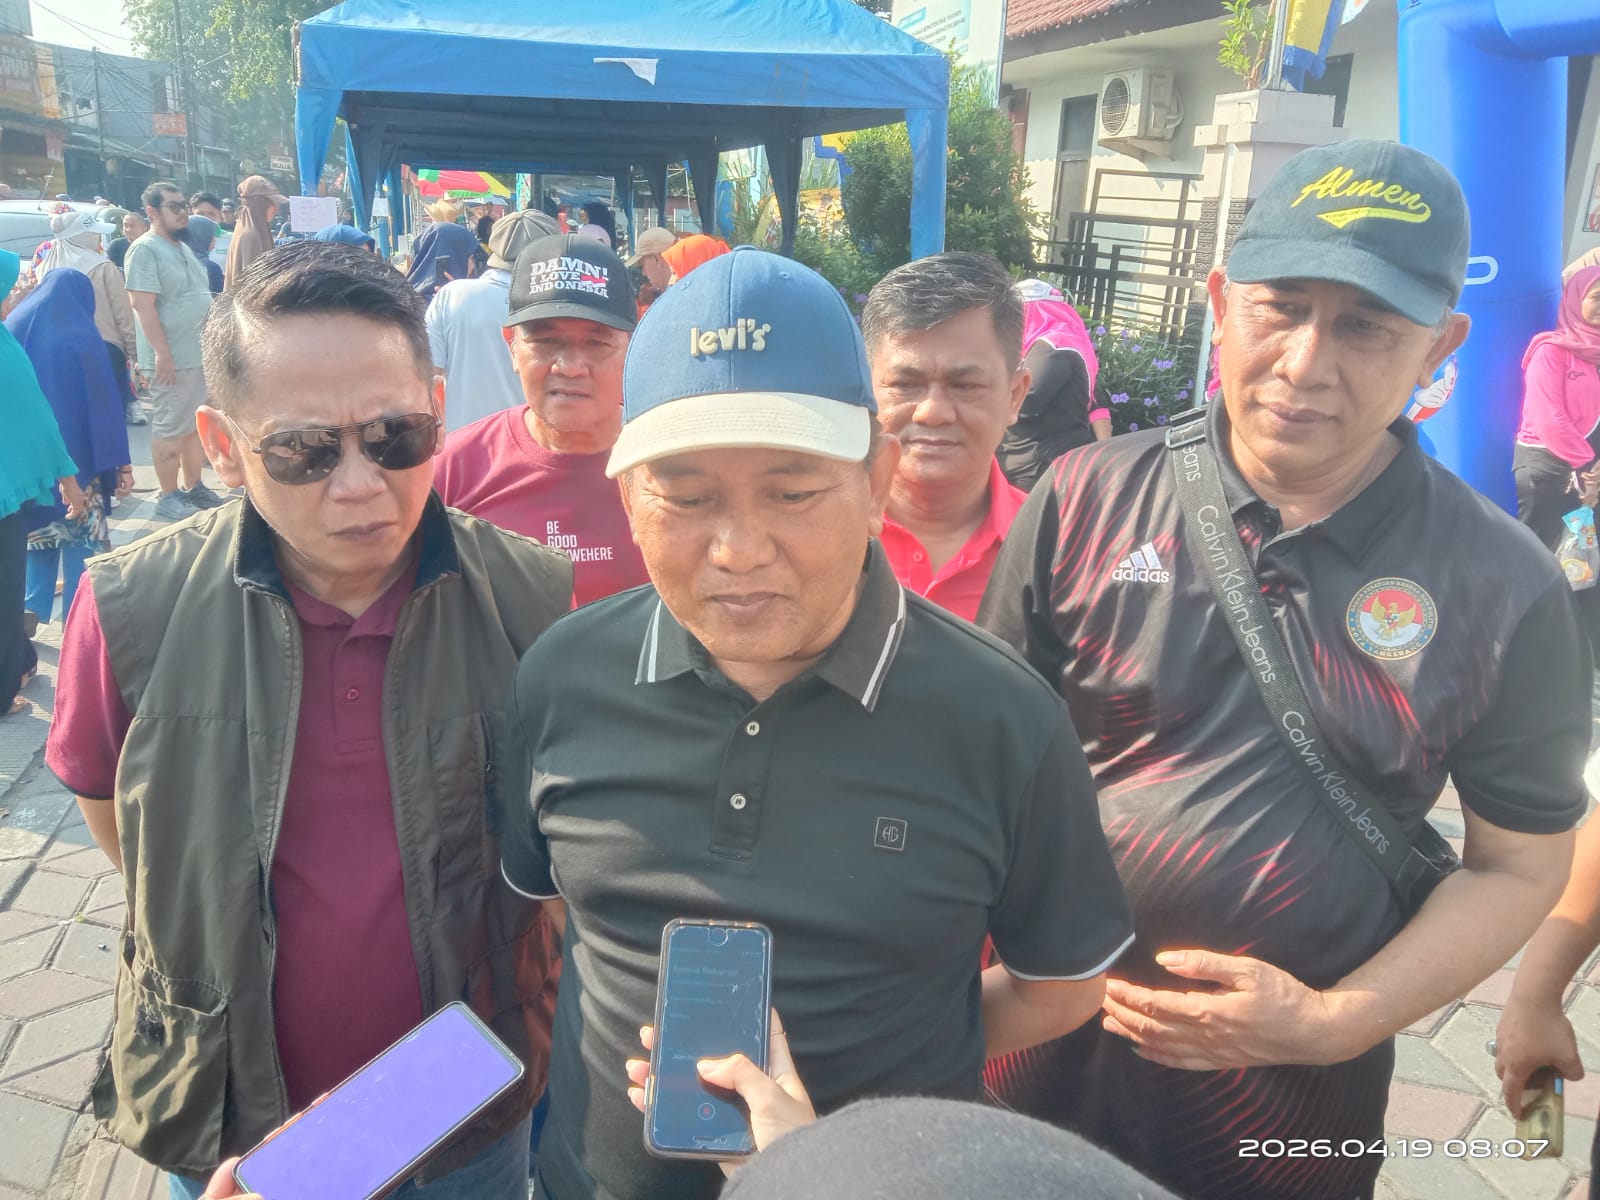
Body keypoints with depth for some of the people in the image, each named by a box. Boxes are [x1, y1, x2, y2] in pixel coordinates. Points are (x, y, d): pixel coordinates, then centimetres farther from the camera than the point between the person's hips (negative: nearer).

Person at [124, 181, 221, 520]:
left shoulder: (183, 249, 16)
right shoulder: (145, 250, -11)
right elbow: (143, 305, -19)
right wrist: (162, 352, -23)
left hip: (199, 353, 9)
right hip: (172, 358, -9)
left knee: (196, 425, 14)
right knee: (170, 428, -2)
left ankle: (193, 487, 24)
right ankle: (168, 496, 5)